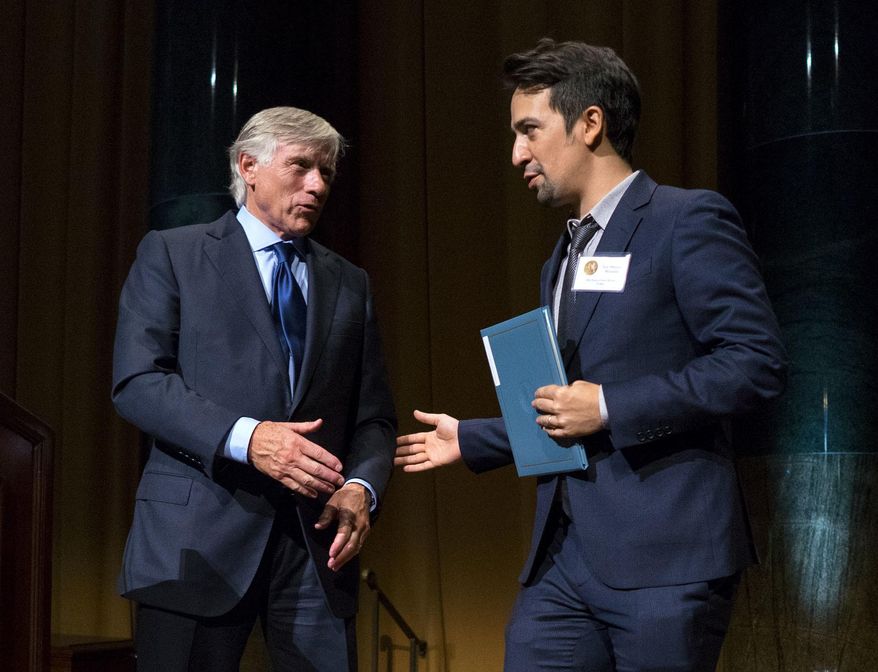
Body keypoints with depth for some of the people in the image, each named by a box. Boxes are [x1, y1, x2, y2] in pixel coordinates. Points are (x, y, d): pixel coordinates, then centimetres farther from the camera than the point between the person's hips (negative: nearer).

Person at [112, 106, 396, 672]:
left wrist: (360, 487, -6)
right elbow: (136, 382, -5)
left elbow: (373, 414, 15)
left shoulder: (350, 284, 19)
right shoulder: (172, 255, 7)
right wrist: (244, 437, -18)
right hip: (199, 539, -3)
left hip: (318, 541, 3)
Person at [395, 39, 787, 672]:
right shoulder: (563, 260, 21)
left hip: (662, 554, -7)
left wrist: (610, 406, -17)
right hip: (563, 554, 8)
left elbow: (759, 361, -15)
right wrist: (470, 438, 26)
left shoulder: (688, 221, -6)